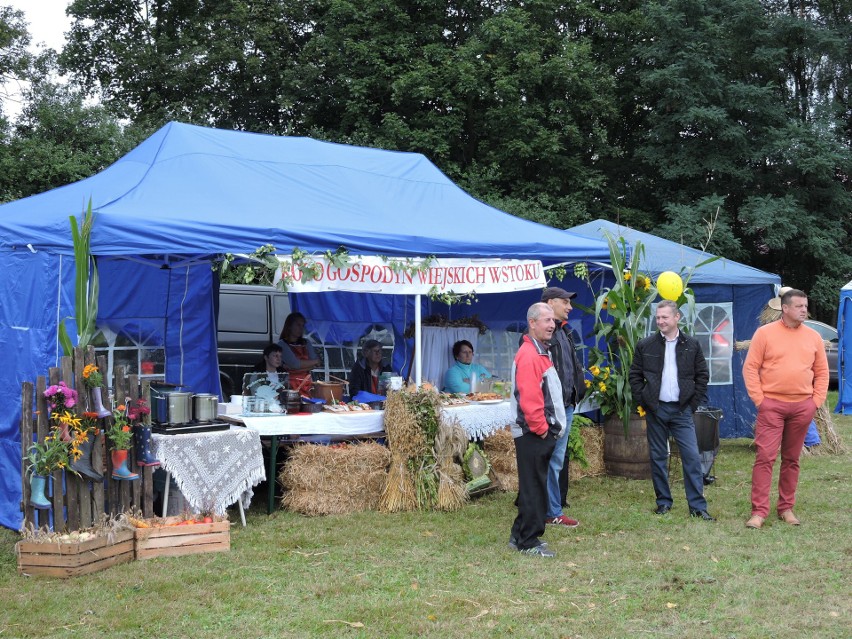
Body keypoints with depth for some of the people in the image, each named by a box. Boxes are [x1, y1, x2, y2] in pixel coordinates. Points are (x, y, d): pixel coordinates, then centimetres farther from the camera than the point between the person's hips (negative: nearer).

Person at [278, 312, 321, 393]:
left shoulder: (306, 343, 17)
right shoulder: (282, 344, 1)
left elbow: (316, 365, 6)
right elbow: (295, 363, -10)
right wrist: (315, 362, 4)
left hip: (307, 384, 4)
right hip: (291, 385, -4)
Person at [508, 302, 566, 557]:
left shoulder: (541, 352, 17)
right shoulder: (528, 355, -17)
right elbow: (529, 398, -23)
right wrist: (541, 428, -17)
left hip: (543, 432, 10)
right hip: (533, 434, -10)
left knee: (534, 486, 15)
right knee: (533, 488, -4)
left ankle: (520, 535, 24)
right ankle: (529, 541, 2)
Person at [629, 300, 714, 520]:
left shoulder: (692, 345, 3)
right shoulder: (645, 346, 2)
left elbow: (702, 376, 7)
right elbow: (634, 376, 7)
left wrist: (693, 402, 0)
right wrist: (644, 400, -2)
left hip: (682, 410, -1)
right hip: (656, 409, 1)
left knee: (692, 457, -6)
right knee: (658, 457, 6)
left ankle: (697, 506, -3)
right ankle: (663, 501, 17)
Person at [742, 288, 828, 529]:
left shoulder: (813, 337, 7)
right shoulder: (765, 333, -3)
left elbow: (822, 372, 13)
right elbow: (750, 367, -3)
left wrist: (816, 401, 4)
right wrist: (759, 399, -8)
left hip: (802, 407, 3)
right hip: (772, 405, -3)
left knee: (791, 459, 10)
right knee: (765, 457, -8)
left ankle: (786, 508, 20)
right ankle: (759, 511, -6)